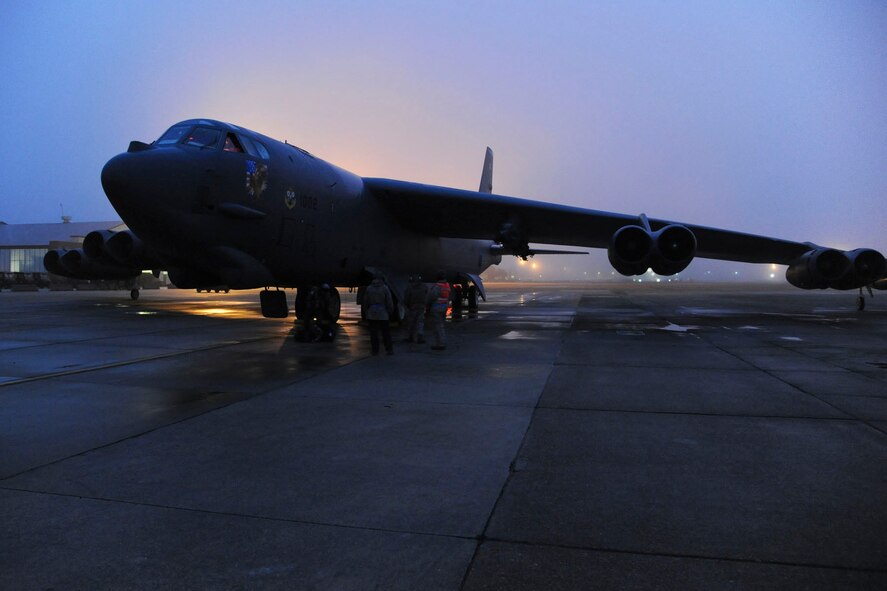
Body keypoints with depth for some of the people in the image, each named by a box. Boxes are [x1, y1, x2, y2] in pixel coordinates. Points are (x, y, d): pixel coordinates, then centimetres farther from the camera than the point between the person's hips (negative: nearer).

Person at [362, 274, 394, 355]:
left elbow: (365, 302, 6)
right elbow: (389, 302, -3)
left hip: (372, 314, 1)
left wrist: (365, 312, 16)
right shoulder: (385, 288, -3)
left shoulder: (369, 288, 3)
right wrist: (390, 311, 8)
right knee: (386, 333, 5)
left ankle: (375, 350, 6)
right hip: (383, 314, -1)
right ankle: (389, 350, 5)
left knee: (374, 333, 5)